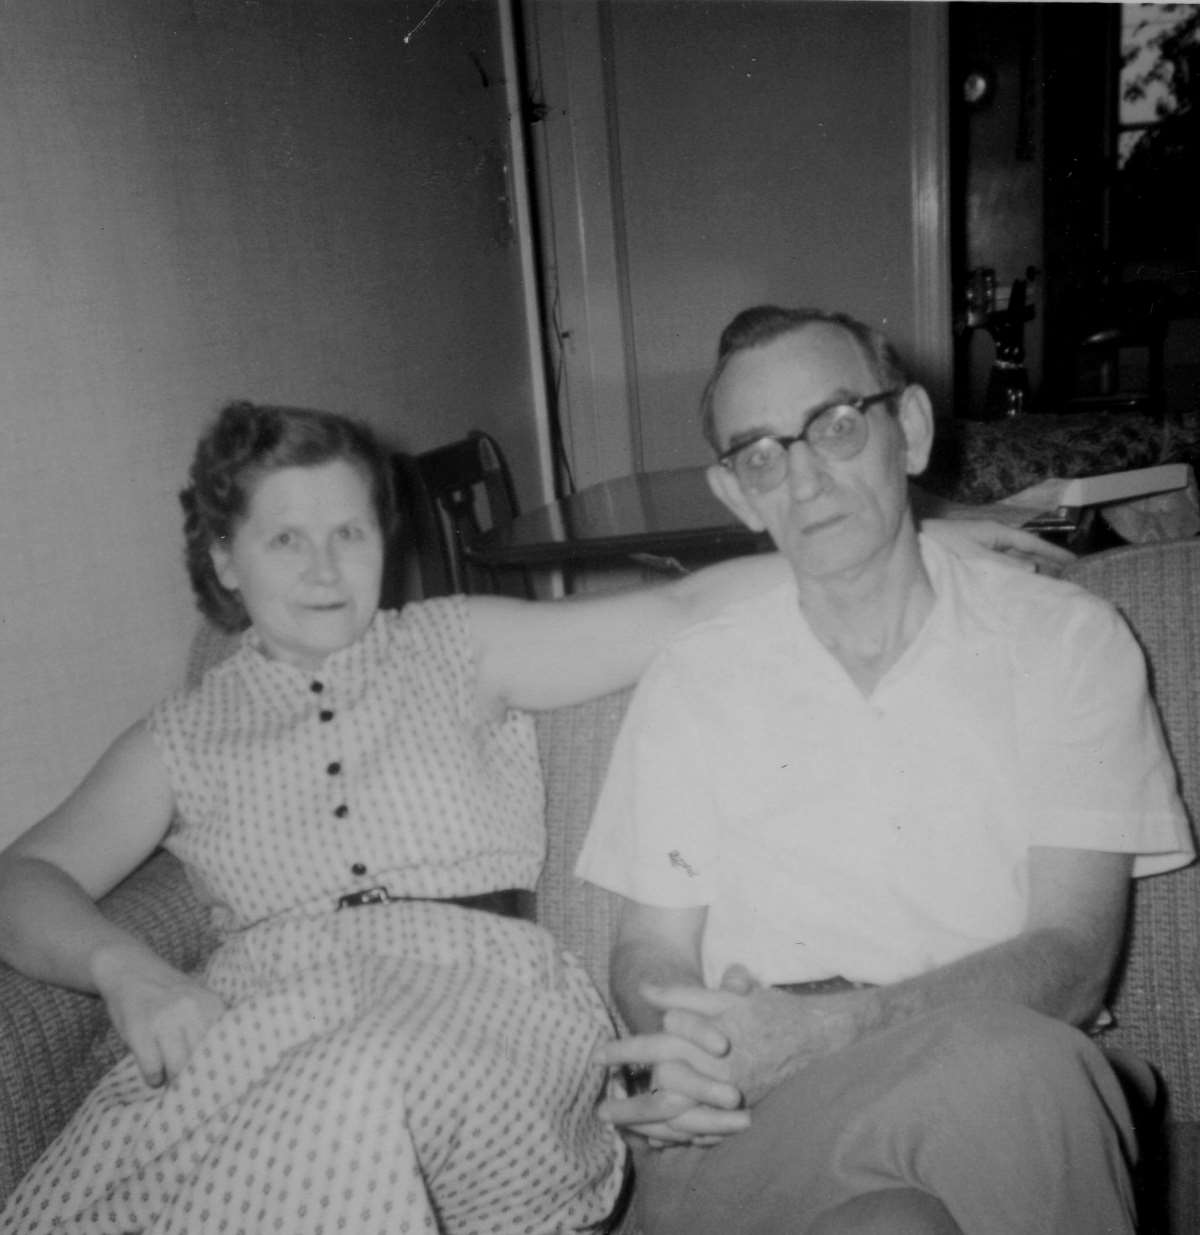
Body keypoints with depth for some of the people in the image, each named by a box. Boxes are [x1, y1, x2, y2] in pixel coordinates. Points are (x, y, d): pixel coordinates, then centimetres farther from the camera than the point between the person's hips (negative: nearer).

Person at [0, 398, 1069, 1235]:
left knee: (360, 1082, -35)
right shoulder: (182, 739, 19)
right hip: (267, 1000, 1)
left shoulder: (457, 646, 15)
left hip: (477, 980, 0)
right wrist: (127, 969, -12)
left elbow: (677, 611, 8)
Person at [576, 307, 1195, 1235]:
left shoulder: (1064, 642, 3)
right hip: (747, 1125, -2)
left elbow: (1071, 960, -5)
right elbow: (652, 953, 8)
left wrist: (819, 1030, -20)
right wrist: (673, 1063, -16)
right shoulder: (691, 685, 7)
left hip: (989, 1094, 3)